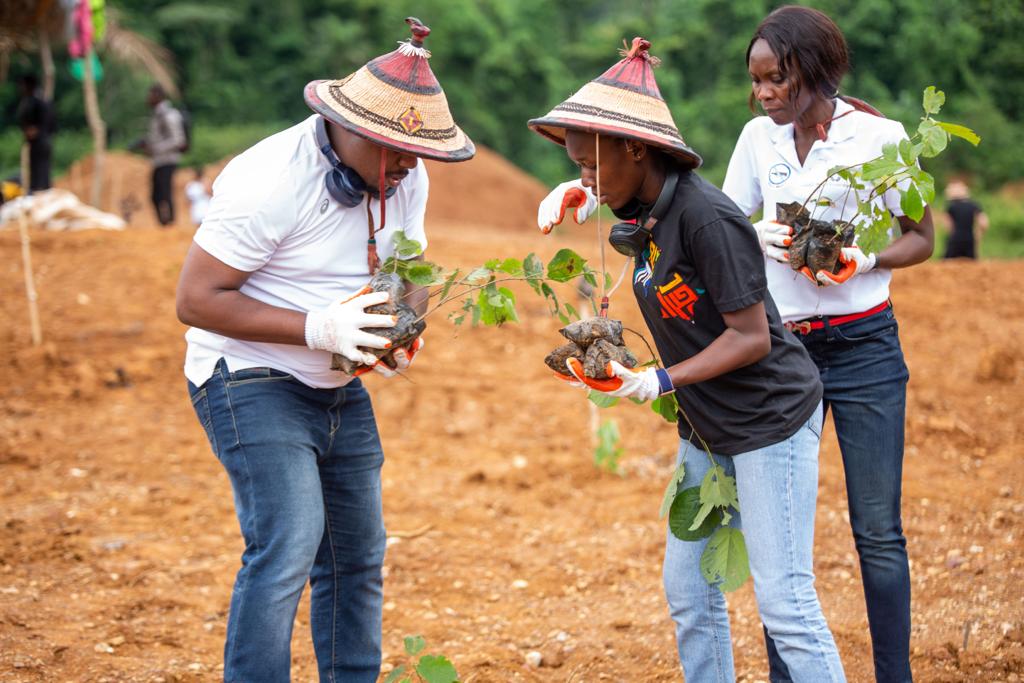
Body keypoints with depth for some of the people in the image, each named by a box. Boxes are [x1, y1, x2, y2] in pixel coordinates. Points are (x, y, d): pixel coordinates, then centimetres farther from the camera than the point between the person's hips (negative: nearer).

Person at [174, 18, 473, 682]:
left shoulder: (404, 179, -1)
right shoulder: (271, 179, -24)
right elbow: (196, 300, -23)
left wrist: (402, 326, -13)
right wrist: (317, 328, -30)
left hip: (341, 391, 8)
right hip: (252, 384, -8)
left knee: (358, 556, 11)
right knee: (288, 547, -21)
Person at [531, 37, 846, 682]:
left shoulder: (707, 219, -24)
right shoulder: (644, 213, 2)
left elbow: (751, 336, -23)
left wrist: (659, 381, -26)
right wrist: (572, 194, 11)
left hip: (771, 418, -9)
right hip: (707, 426, 9)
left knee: (784, 599, -8)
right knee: (688, 591, 9)